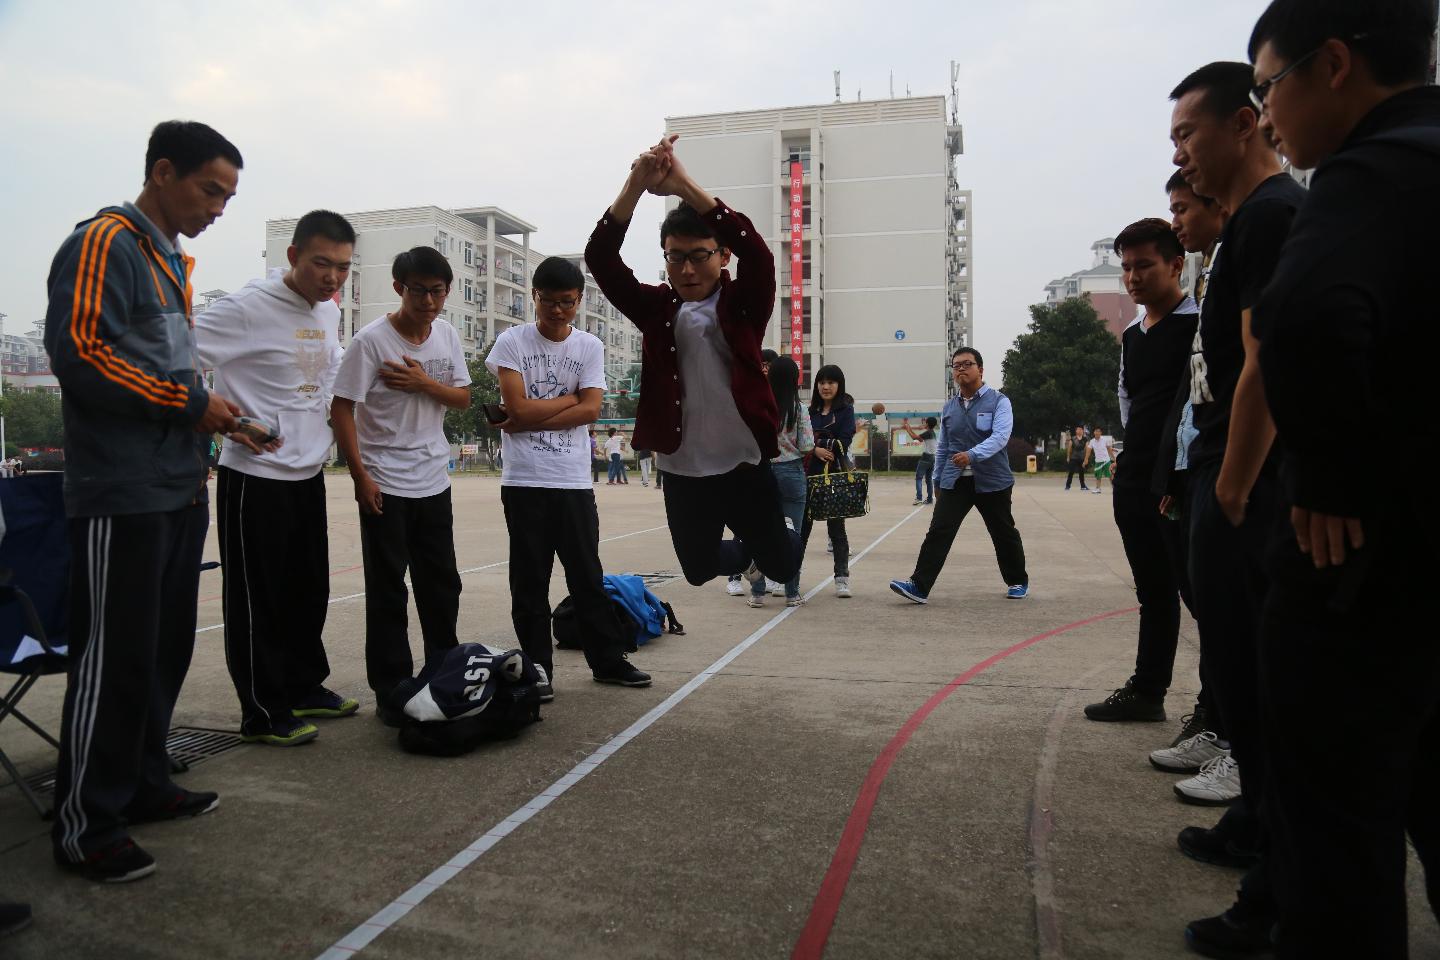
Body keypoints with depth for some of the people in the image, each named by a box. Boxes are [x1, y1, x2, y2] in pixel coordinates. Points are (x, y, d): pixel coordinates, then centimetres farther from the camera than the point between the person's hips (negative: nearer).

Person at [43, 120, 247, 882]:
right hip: (121, 497, -9)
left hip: (177, 491, 9)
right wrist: (190, 403, -13)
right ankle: (85, 826, 9)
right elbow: (78, 355, -18)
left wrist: (209, 417, 12)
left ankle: (142, 784, 27)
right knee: (113, 658, -3)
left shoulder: (174, 260, 18)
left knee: (165, 648, 14)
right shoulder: (104, 243, -8)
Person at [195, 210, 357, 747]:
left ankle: (304, 688, 31)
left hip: (308, 474, 8)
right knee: (258, 599, 2)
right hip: (254, 476, -7)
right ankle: (263, 714, 13)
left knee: (309, 591, 16)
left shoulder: (329, 311, 8)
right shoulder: (248, 308, -15)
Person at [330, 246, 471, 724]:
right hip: (385, 485, -5)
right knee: (387, 592, 2)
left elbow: (463, 398, 9)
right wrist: (361, 477, -16)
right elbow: (342, 410, -12)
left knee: (442, 584, 14)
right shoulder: (371, 339, -13)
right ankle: (390, 692, 14)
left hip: (434, 482, 5)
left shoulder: (447, 335, 3)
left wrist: (424, 384, -11)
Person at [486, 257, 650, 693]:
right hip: (524, 482, -2)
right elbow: (518, 408, -11)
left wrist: (530, 421, -10)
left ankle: (608, 660, 21)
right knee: (530, 580, 5)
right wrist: (569, 397, -4)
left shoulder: (590, 346, 6)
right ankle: (537, 668, 16)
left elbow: (590, 410, -6)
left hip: (573, 481, 2)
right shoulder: (513, 341, 0)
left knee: (587, 575, 10)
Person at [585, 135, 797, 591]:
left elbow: (758, 253, -26)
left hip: (744, 467, -2)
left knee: (781, 566, 10)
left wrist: (684, 185, -30)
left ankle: (781, 530, 47)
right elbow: (600, 259, -13)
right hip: (682, 472, 2)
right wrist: (636, 185, -27)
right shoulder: (657, 308, 0)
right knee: (699, 570, 18)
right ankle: (746, 552, 52)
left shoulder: (743, 304, -5)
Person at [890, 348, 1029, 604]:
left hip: (992, 481, -3)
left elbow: (1000, 436, -19)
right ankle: (919, 586, -13)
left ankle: (1018, 582, 32)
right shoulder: (949, 408, 11)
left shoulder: (998, 401, -4)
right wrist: (937, 481, 18)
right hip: (954, 482, 3)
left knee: (1004, 533, 11)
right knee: (938, 531, -9)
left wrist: (972, 455, -34)